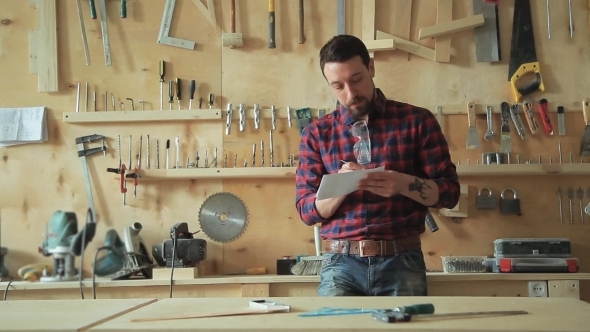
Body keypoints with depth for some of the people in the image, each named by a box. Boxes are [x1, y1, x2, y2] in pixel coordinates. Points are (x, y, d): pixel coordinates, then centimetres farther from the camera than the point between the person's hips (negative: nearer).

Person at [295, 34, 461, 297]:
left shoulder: (417, 120, 3)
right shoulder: (316, 134, 6)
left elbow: (449, 192, 1)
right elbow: (306, 210, 4)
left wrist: (404, 184, -18)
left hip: (401, 261, 0)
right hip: (340, 263, 1)